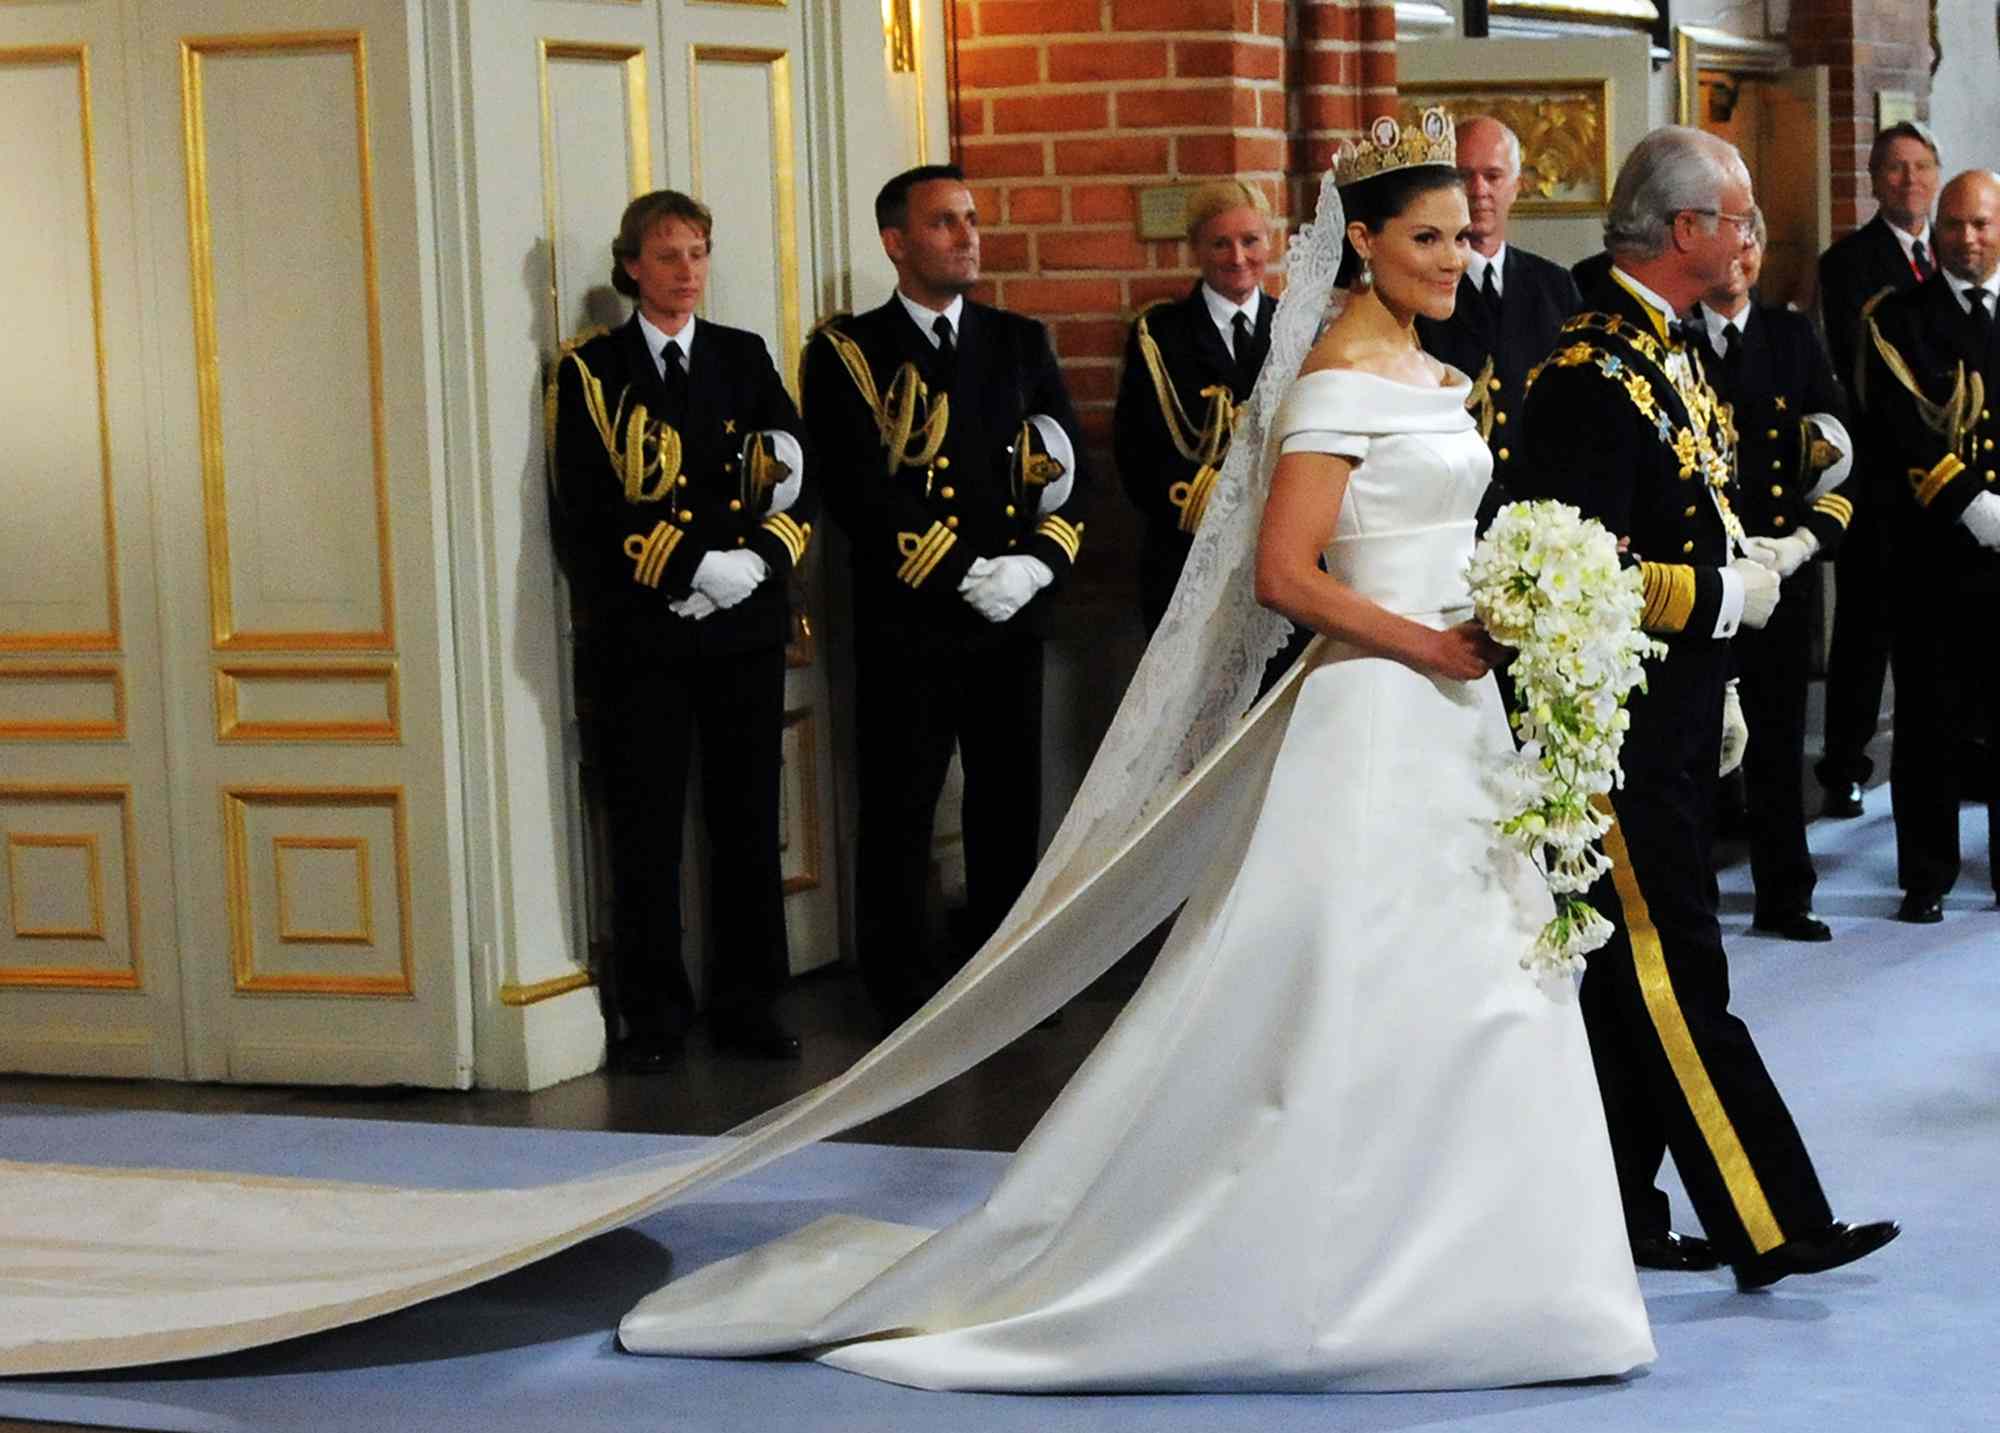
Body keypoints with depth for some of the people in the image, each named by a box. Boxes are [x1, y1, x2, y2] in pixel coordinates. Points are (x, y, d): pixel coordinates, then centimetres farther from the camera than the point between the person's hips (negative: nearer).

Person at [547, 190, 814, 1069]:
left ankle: (747, 1008, 16)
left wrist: (759, 561, -12)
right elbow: (587, 514, -8)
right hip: (638, 634, -3)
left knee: (748, 820, 7)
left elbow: (800, 483, 7)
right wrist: (701, 565, -16)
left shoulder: (744, 359, 12)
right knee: (646, 829, 1)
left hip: (744, 630, 3)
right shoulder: (590, 372, 1)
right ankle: (651, 1016, 11)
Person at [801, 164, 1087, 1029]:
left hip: (1012, 621, 4)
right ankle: (899, 990, 11)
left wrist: (1037, 564, -9)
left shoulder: (1021, 343, 13)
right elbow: (859, 494, -11)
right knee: (900, 810, 1)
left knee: (1010, 801, 10)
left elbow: (1069, 470, 9)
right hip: (906, 622, -4)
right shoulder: (848, 353, -1)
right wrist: (966, 575, -15)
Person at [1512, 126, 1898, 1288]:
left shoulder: (1666, 352, 14)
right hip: (1622, 727, -10)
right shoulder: (1594, 369, -18)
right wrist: (1729, 596, -14)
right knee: (1677, 978, -5)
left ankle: (1614, 1212, 19)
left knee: (1635, 977, 12)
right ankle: (1772, 1228, -4)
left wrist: (1715, 692, 19)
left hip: (1676, 721, 10)